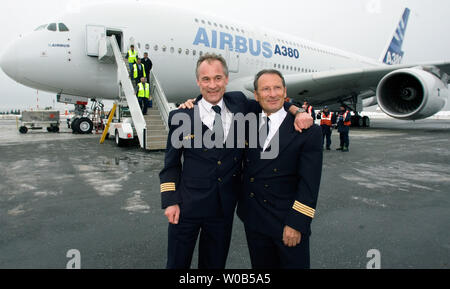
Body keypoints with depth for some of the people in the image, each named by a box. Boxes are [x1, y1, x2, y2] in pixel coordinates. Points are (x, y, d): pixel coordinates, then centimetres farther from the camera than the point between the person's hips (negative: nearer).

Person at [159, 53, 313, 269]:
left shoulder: (238, 103, 0)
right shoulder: (181, 116, -6)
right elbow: (171, 164, 1)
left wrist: (297, 112, -4)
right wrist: (170, 201, -6)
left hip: (224, 208, 3)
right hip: (188, 206, -2)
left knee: (215, 263, 19)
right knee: (178, 263, 13)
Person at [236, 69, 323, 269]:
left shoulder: (308, 131, -11)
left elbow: (309, 184, -13)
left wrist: (297, 224, -16)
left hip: (287, 222, -4)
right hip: (253, 220, 4)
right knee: (261, 265, 19)